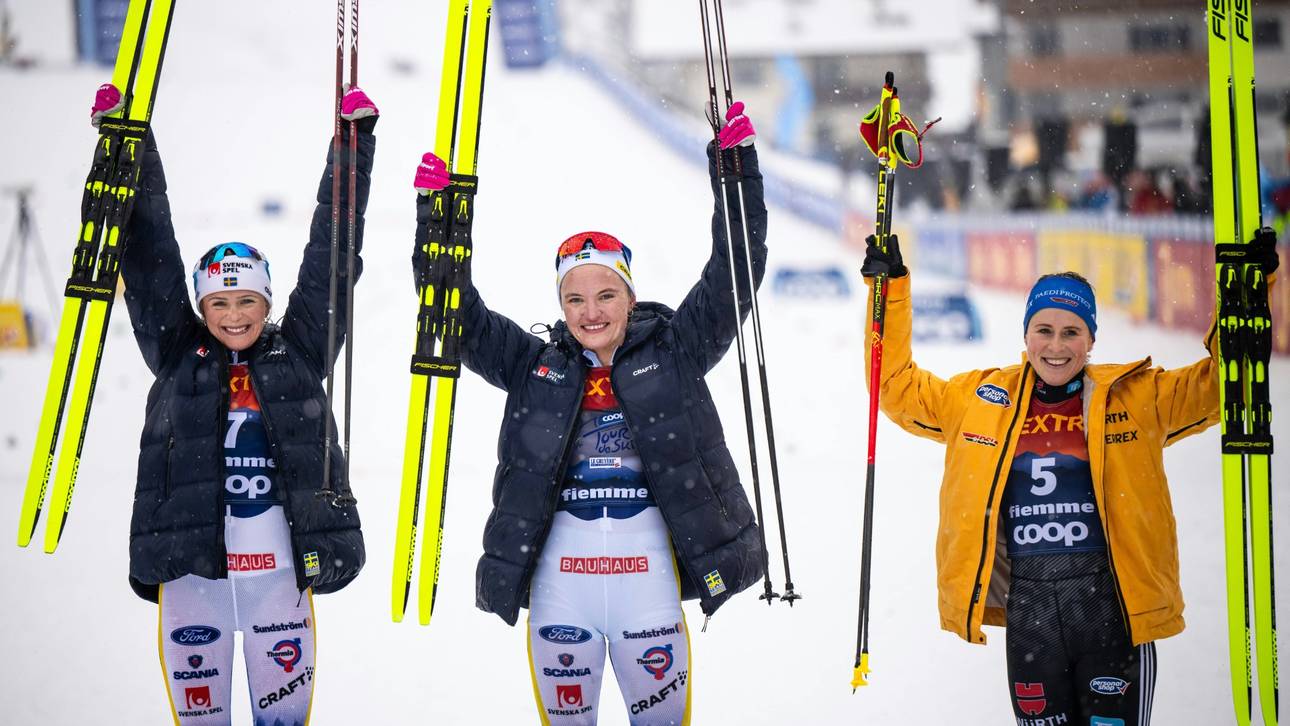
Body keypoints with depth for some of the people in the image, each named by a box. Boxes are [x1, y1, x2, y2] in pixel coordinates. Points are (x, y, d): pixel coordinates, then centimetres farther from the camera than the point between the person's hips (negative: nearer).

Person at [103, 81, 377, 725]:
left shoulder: (298, 354, 8)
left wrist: (355, 140, 5)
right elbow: (150, 261, 6)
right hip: (191, 574, 0)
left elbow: (329, 257, 7)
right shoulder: (178, 358, 8)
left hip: (279, 574, 0)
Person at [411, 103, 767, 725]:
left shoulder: (673, 353, 5)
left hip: (648, 577, -1)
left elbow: (733, 275, 1)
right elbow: (457, 310, 8)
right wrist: (437, 213, -1)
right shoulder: (537, 367, 9)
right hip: (559, 577, 1)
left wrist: (737, 165, -4)